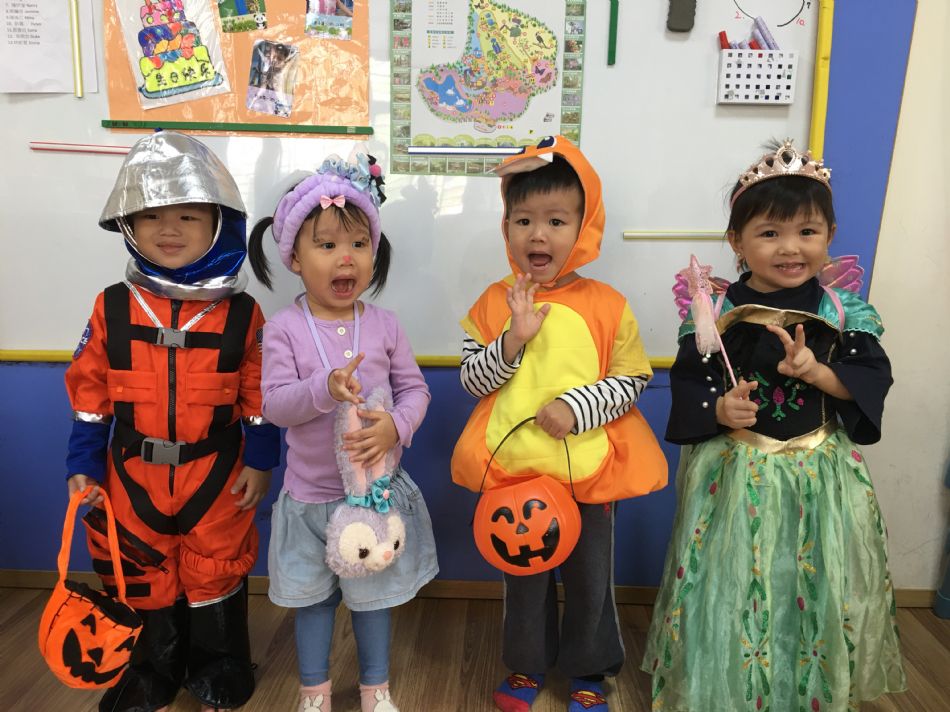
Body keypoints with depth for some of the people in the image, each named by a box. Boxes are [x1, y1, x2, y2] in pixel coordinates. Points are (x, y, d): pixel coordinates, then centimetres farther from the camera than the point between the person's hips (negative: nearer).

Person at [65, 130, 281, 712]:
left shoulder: (240, 312, -8)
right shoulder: (112, 308, -4)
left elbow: (260, 397, -3)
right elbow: (89, 394, 1)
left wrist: (260, 461, -3)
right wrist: (84, 465, 0)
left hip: (216, 475, -1)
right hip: (133, 475, 2)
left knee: (216, 579, 15)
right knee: (143, 582, 18)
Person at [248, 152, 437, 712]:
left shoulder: (384, 324, -6)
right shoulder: (285, 329, -10)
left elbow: (415, 388, -3)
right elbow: (275, 404, -14)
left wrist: (395, 424, -22)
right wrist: (326, 388, -31)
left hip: (377, 487, 1)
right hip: (311, 494, 0)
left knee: (373, 593, 18)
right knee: (313, 596, 18)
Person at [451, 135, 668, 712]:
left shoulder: (607, 305, -9)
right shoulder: (495, 302, -4)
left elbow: (633, 380, -5)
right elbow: (473, 379, -6)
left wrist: (577, 408, -21)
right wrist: (515, 337, -22)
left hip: (589, 468, -1)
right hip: (514, 469, 1)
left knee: (590, 577, 18)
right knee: (524, 575, 20)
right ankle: (528, 664, 44)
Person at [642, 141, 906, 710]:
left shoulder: (845, 313, -3)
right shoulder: (715, 312, -8)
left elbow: (873, 378, -2)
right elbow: (687, 384, -4)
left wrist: (817, 372, -19)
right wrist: (719, 410, -23)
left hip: (819, 474, 2)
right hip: (734, 473, -1)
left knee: (815, 593, 15)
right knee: (731, 589, 10)